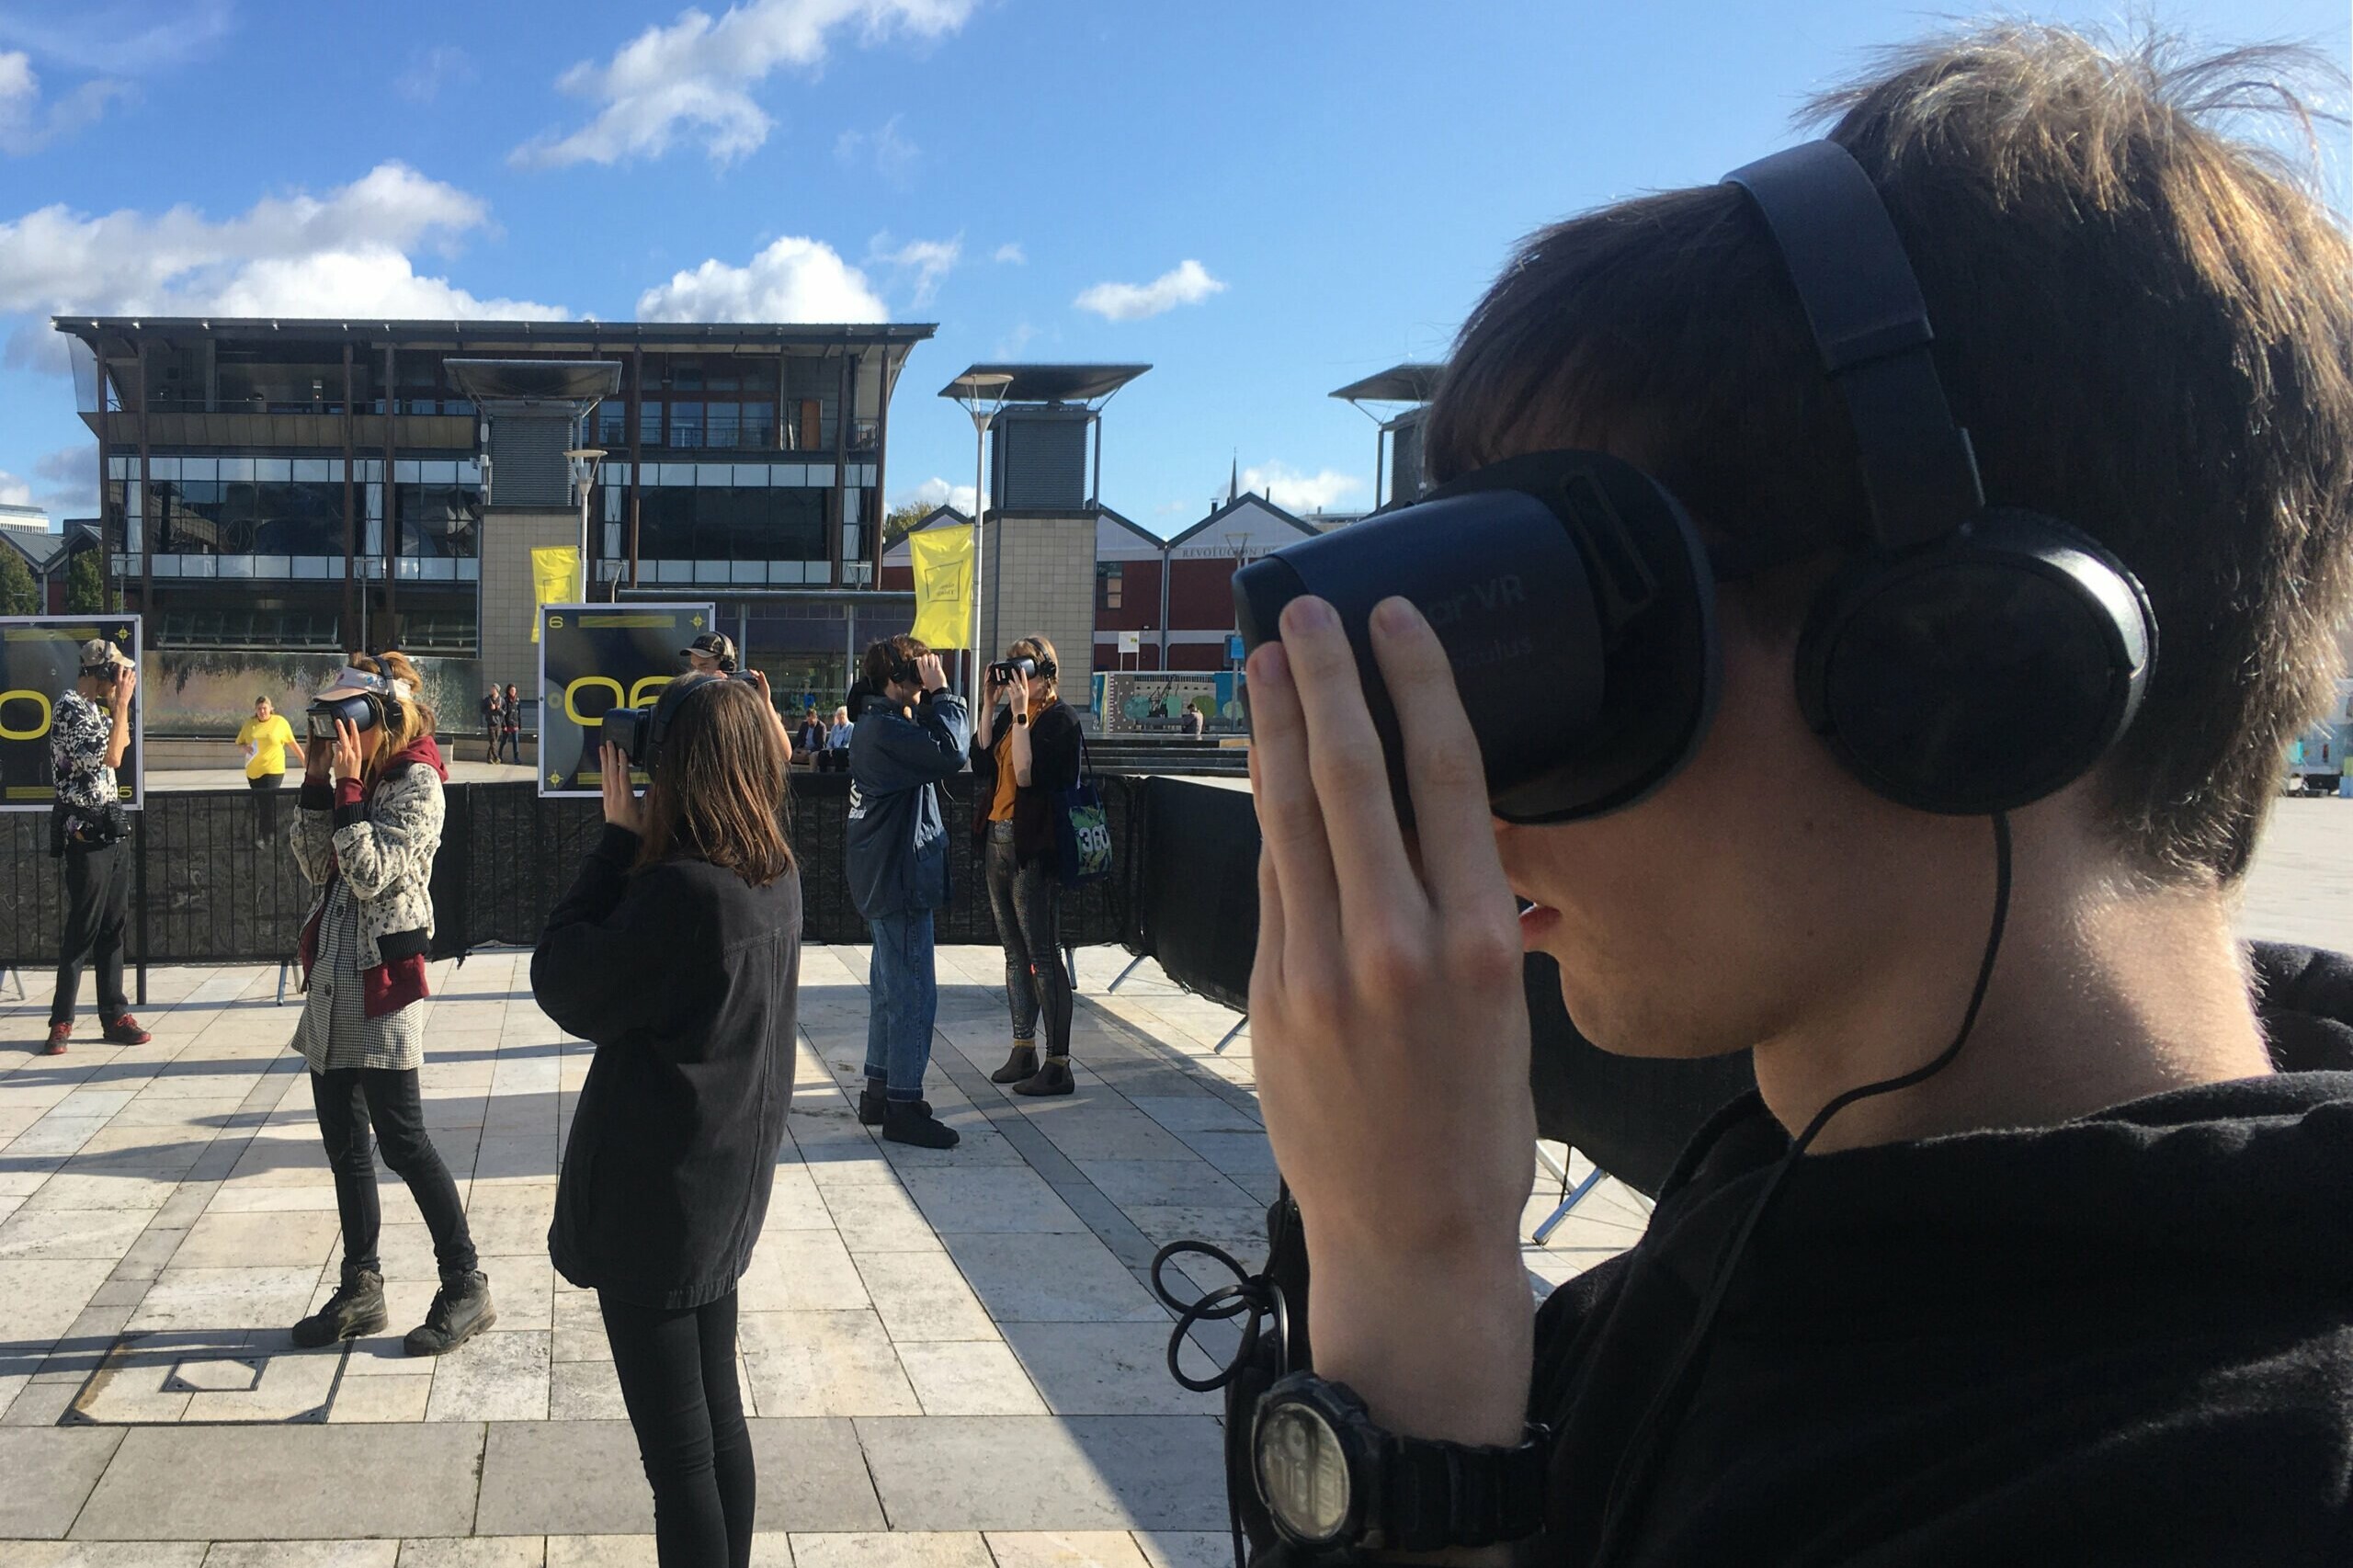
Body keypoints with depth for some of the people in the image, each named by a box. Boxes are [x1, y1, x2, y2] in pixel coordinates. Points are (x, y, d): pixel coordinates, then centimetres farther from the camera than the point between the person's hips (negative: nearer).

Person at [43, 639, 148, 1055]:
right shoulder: (69, 709, -13)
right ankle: (61, 1022, 2)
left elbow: (120, 748, 22)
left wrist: (120, 703, 13)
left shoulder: (95, 709, 14)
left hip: (111, 832, 9)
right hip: (86, 834, -9)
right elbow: (111, 757, -21)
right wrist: (122, 703, -15)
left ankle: (114, 1016, 14)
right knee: (81, 930, -5)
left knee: (113, 927, 10)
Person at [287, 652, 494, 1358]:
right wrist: (316, 785, 1)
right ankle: (361, 1287, 23)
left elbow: (373, 874, -20)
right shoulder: (353, 780, 11)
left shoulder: (416, 783, -12)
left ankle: (466, 1285, 5)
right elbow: (316, 865, 9)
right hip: (333, 978, 9)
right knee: (343, 1141, 13)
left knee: (402, 1140, -5)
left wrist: (348, 788, -19)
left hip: (383, 981, -8)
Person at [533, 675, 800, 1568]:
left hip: (654, 1199, -8)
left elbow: (565, 985, -14)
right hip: (727, 1193, 8)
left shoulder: (681, 891, -25)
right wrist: (635, 845, -2)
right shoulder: (776, 877, 1)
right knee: (719, 1424, 19)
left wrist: (618, 838, -11)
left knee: (679, 1454, 3)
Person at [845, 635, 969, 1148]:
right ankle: (903, 1107, 0)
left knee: (890, 988, 18)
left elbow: (933, 748, 15)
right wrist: (941, 694, -21)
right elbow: (951, 754, -28)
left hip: (886, 877, 11)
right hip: (900, 879, -11)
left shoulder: (878, 725, 13)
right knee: (914, 995, -6)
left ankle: (880, 1091, 27)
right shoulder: (884, 730, -20)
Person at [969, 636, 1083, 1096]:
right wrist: (990, 705, -1)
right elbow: (981, 762, 2)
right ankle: (1023, 1051, 24)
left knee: (1043, 955, -6)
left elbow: (1027, 774, -22)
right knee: (1016, 953, 14)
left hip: (1033, 848, -8)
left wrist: (1020, 713, -21)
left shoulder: (1059, 721, -12)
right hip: (998, 841, 8)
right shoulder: (1009, 714, 11)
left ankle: (1058, 1064, -1)